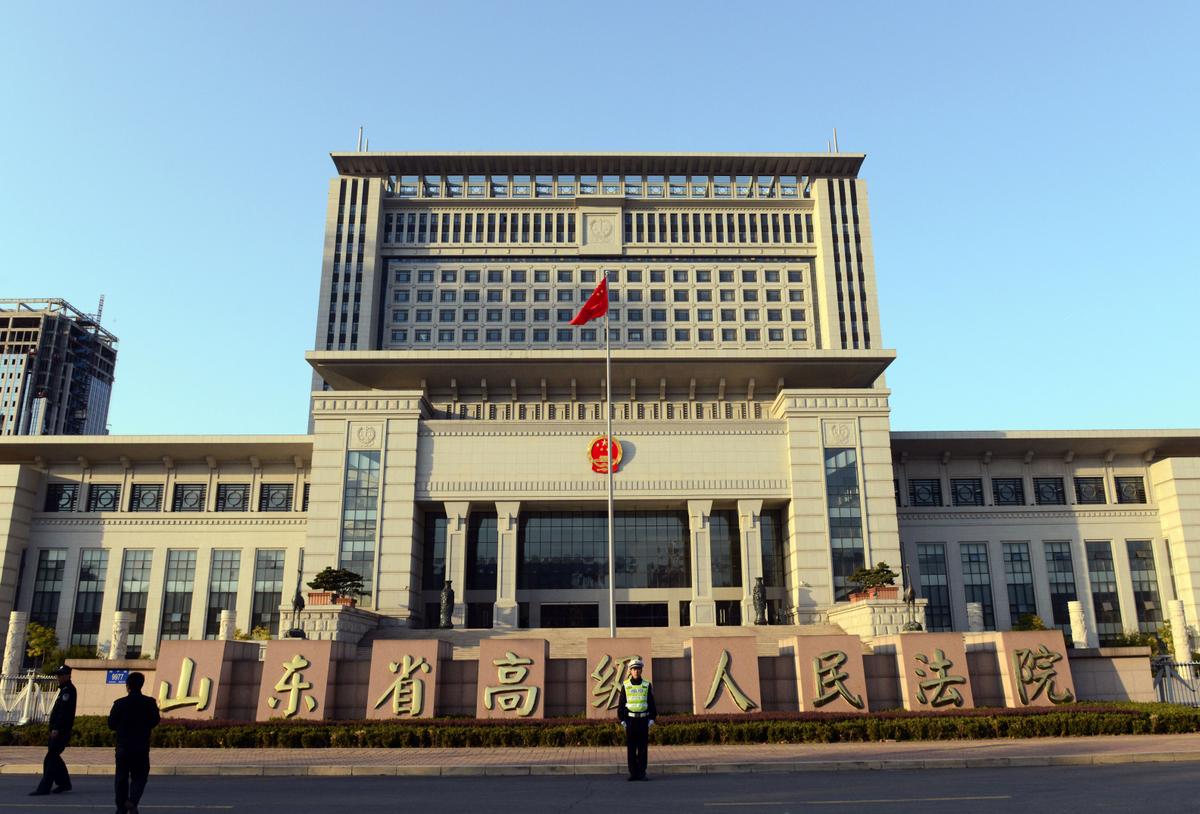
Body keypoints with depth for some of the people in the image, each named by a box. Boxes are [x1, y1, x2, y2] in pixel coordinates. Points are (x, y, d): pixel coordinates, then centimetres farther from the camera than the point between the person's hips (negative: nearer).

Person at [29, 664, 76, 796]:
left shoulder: (68, 690, -13)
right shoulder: (65, 689, 20)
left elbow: (64, 711, -22)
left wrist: (56, 728, -26)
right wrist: (54, 728, 19)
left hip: (61, 731, -10)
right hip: (58, 730, 10)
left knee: (51, 758, -10)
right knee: (53, 757, 15)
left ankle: (44, 788, -8)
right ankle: (64, 783, 22)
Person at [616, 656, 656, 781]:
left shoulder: (647, 685, 3)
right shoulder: (625, 686, 2)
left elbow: (651, 703, 5)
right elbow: (621, 704, 4)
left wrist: (652, 719, -2)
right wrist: (622, 720, -2)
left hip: (643, 720, 0)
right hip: (630, 720, 0)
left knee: (642, 748, 1)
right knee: (631, 748, 1)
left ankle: (642, 773, 7)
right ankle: (633, 773, 7)